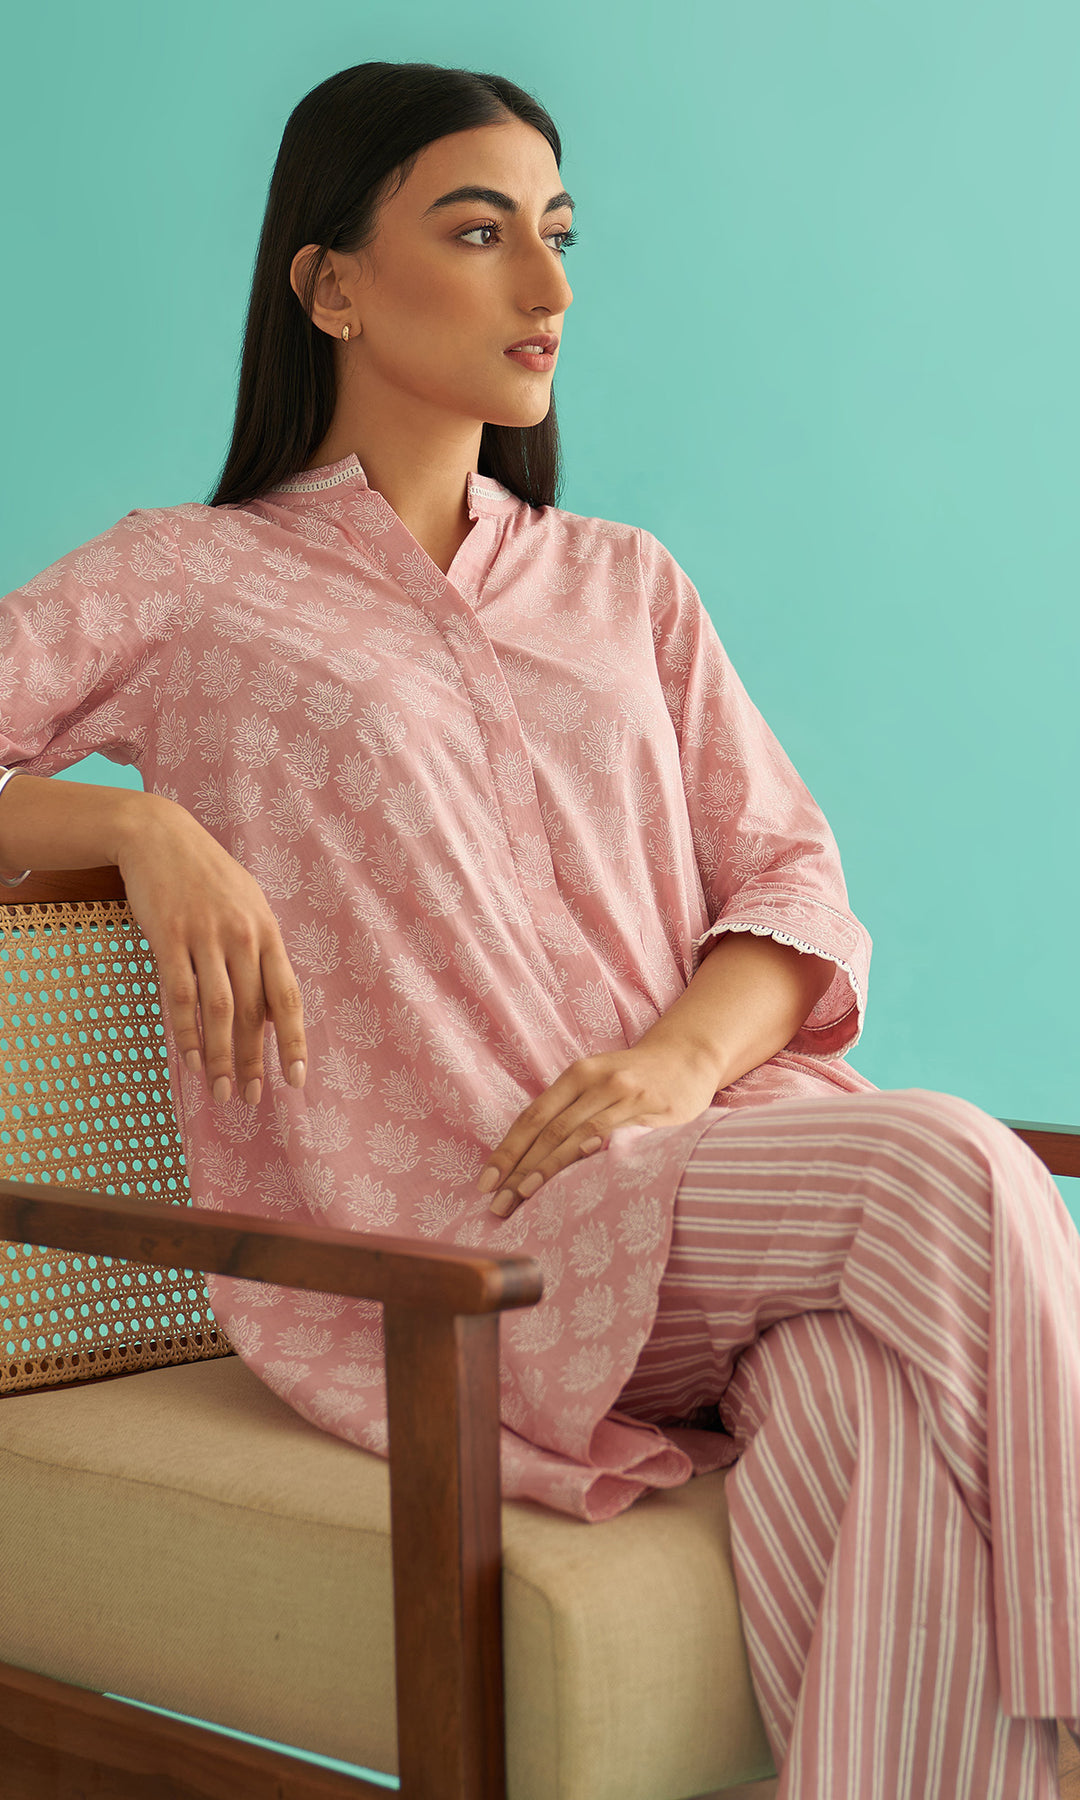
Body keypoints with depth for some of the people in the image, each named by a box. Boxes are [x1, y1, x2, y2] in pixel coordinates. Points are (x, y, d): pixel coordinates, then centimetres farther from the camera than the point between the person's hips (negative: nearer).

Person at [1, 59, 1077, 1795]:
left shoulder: (625, 586, 24)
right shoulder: (186, 582, 12)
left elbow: (794, 886, 14)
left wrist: (686, 1055, -9)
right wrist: (140, 824, -13)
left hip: (712, 1179, 4)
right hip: (432, 1246, -4)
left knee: (875, 1398, -34)